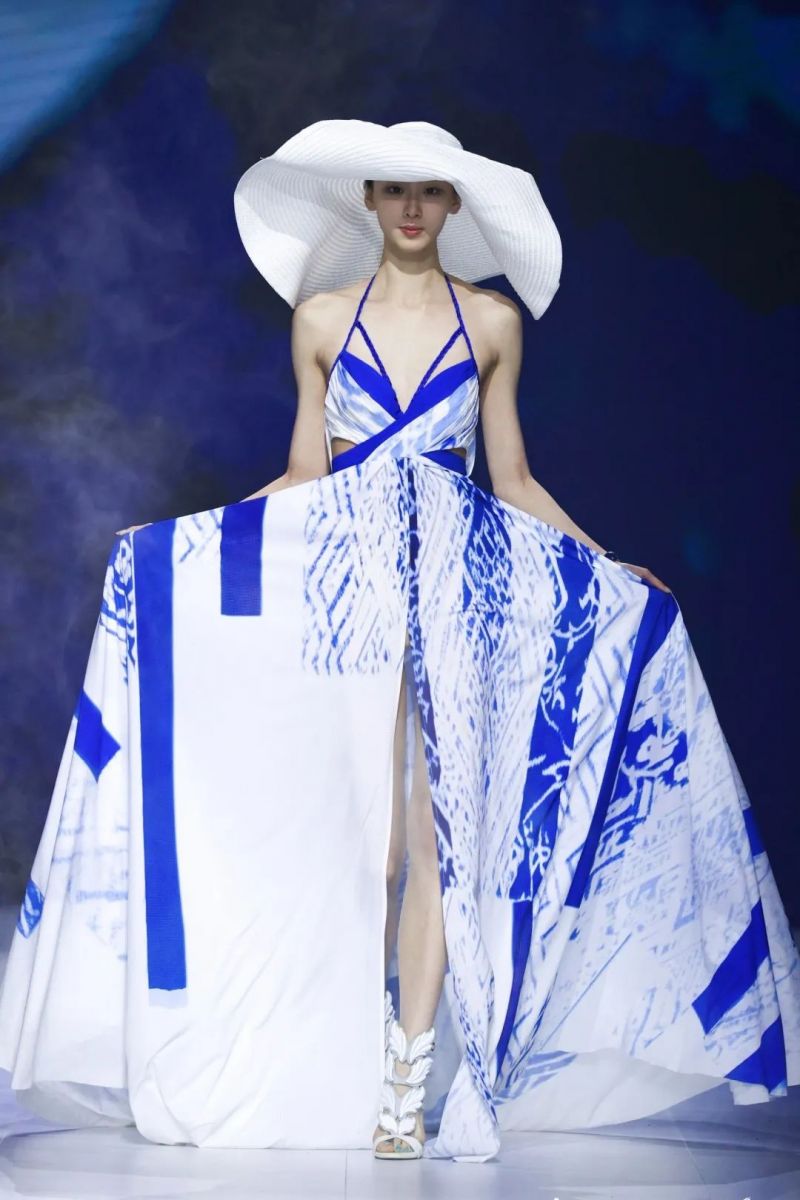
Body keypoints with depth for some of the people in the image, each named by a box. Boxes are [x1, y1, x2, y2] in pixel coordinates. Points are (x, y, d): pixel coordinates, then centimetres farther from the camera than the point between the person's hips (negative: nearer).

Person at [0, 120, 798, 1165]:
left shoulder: (493, 321, 9)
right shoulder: (323, 317, 9)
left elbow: (513, 480, 13)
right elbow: (304, 476, 10)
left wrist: (616, 570, 8)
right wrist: (169, 540, 3)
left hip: (456, 582, 0)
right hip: (344, 581, 0)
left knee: (436, 824, -7)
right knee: (351, 825, -1)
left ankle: (409, 1080, -3)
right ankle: (336, 1062, 12)